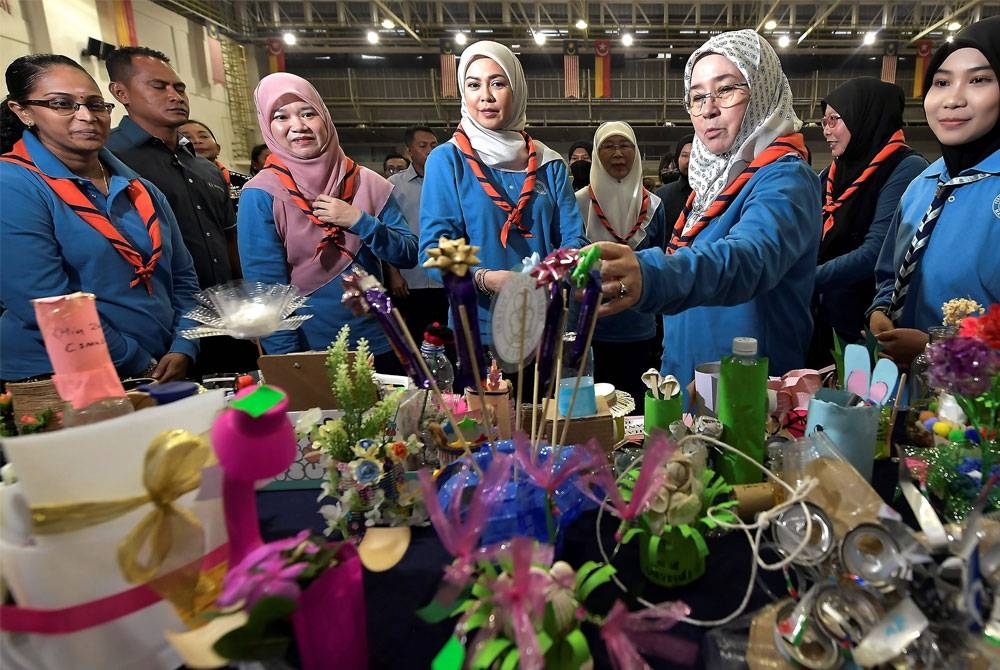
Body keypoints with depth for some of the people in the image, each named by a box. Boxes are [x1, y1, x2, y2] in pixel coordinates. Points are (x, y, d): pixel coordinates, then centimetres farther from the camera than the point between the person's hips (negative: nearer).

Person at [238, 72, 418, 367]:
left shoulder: (365, 182, -1)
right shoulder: (260, 196, -9)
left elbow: (409, 255, -2)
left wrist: (359, 221, -16)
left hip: (379, 345, 3)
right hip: (309, 353, -3)